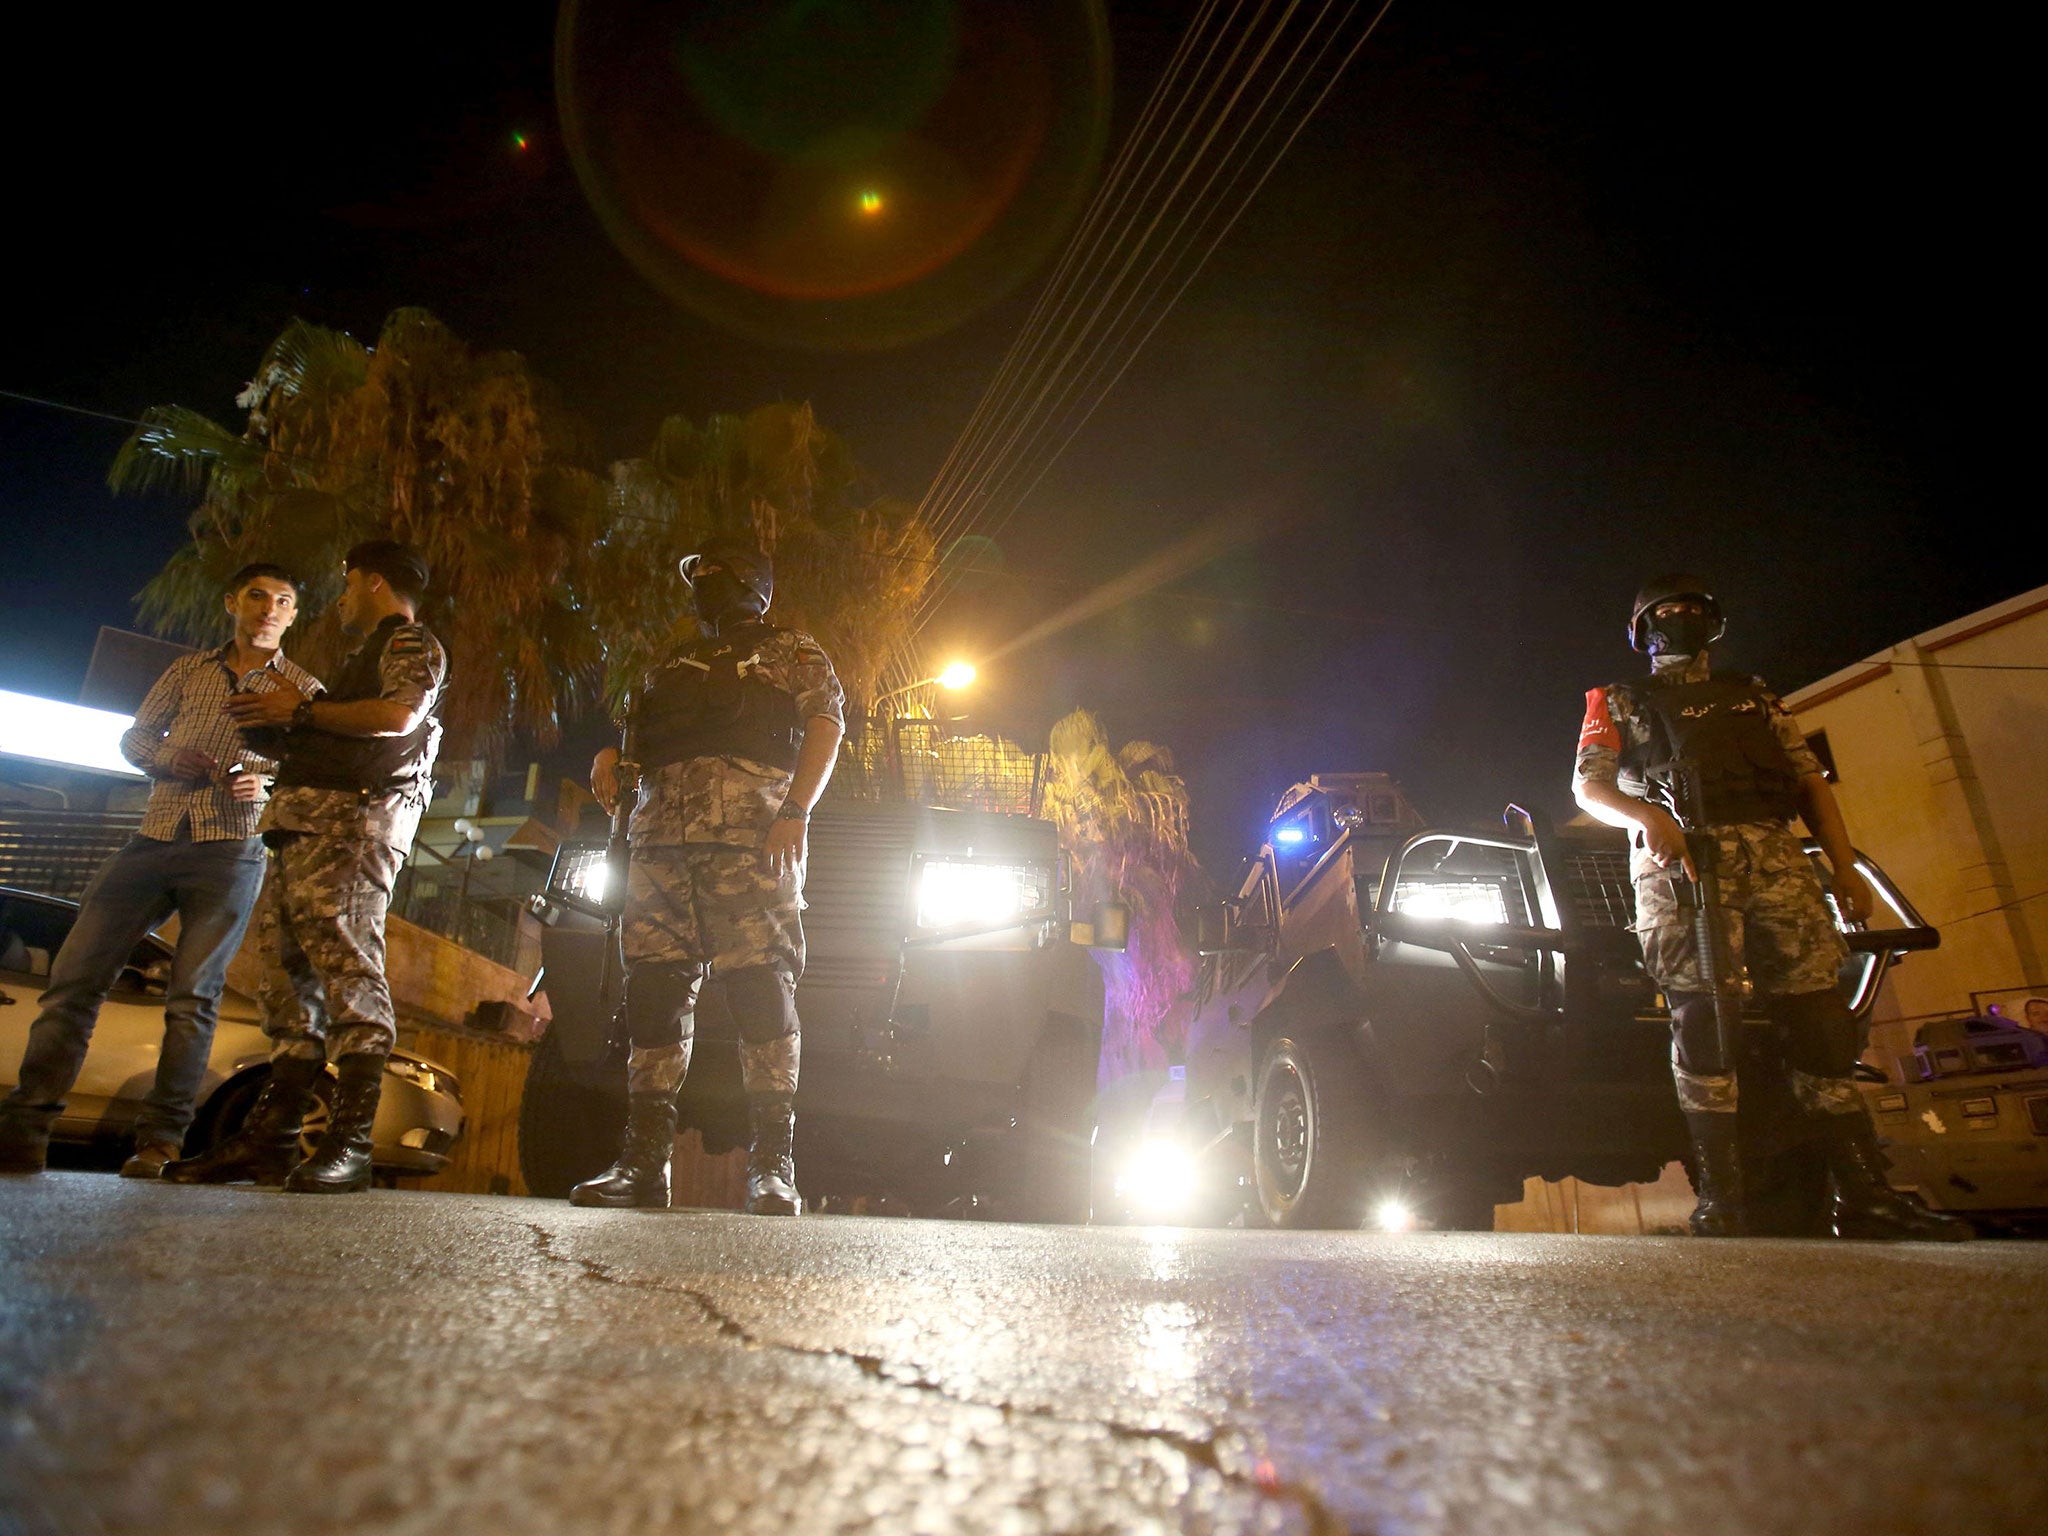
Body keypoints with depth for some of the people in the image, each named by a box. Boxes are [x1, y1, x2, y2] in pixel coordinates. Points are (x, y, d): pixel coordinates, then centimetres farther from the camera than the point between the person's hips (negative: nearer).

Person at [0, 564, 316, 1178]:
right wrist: (167, 758, -2)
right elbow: (134, 736, 20)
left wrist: (267, 783, -15)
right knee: (76, 975, -2)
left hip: (230, 850, -4)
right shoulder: (188, 669, 19)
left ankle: (160, 1142, -3)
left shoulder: (302, 689, 9)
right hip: (155, 838, 4)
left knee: (193, 995, -6)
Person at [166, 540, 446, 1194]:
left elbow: (401, 714, -16)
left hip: (353, 818, -10)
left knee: (343, 957, -19)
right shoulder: (369, 654, 34)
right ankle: (271, 1137, 5)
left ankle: (351, 1144, -24)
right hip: (308, 820, 10)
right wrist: (279, 729, 19)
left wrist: (302, 710, -8)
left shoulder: (411, 641, 4)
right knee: (289, 967, 4)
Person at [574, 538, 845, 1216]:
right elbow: (635, 726, 32)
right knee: (653, 984, -1)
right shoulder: (674, 664, 33)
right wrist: (608, 754, 7)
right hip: (661, 834, 6)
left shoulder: (792, 651, 16)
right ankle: (644, 1160, 4)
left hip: (750, 831, -6)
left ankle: (773, 1164, -13)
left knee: (761, 981, -14)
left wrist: (796, 812, -13)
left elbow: (826, 728, 2)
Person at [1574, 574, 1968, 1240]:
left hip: (1775, 856, 4)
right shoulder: (1621, 703, 18)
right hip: (1681, 861, -4)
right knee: (1701, 1019, -13)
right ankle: (1720, 1200, -13)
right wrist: (1647, 816, -18)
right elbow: (1589, 784, 4)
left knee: (1821, 1015, -4)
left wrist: (1846, 868, 8)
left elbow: (1811, 782, 22)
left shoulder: (1755, 698, 30)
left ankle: (1865, 1196, -1)